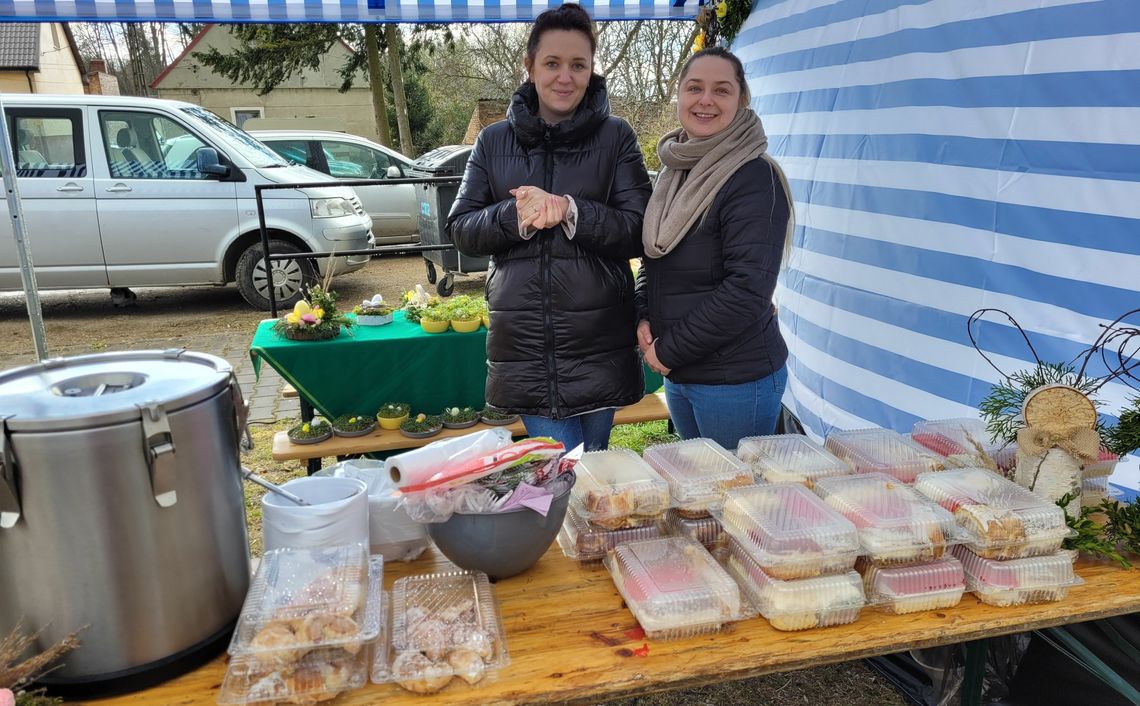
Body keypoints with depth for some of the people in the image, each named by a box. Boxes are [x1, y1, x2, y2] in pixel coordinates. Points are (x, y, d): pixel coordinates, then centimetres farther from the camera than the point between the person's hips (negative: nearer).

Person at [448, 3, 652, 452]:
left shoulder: (615, 137, 3)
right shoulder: (494, 141, 8)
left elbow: (638, 232, -4)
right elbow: (461, 230, 4)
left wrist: (569, 210, -19)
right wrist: (514, 216, -15)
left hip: (597, 338, 0)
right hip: (524, 340, 1)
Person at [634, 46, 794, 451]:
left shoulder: (755, 178, -15)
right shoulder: (674, 169, 8)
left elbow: (747, 289, -21)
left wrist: (668, 351, -15)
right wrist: (643, 319, -2)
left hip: (738, 380, -7)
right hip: (678, 376, 7)